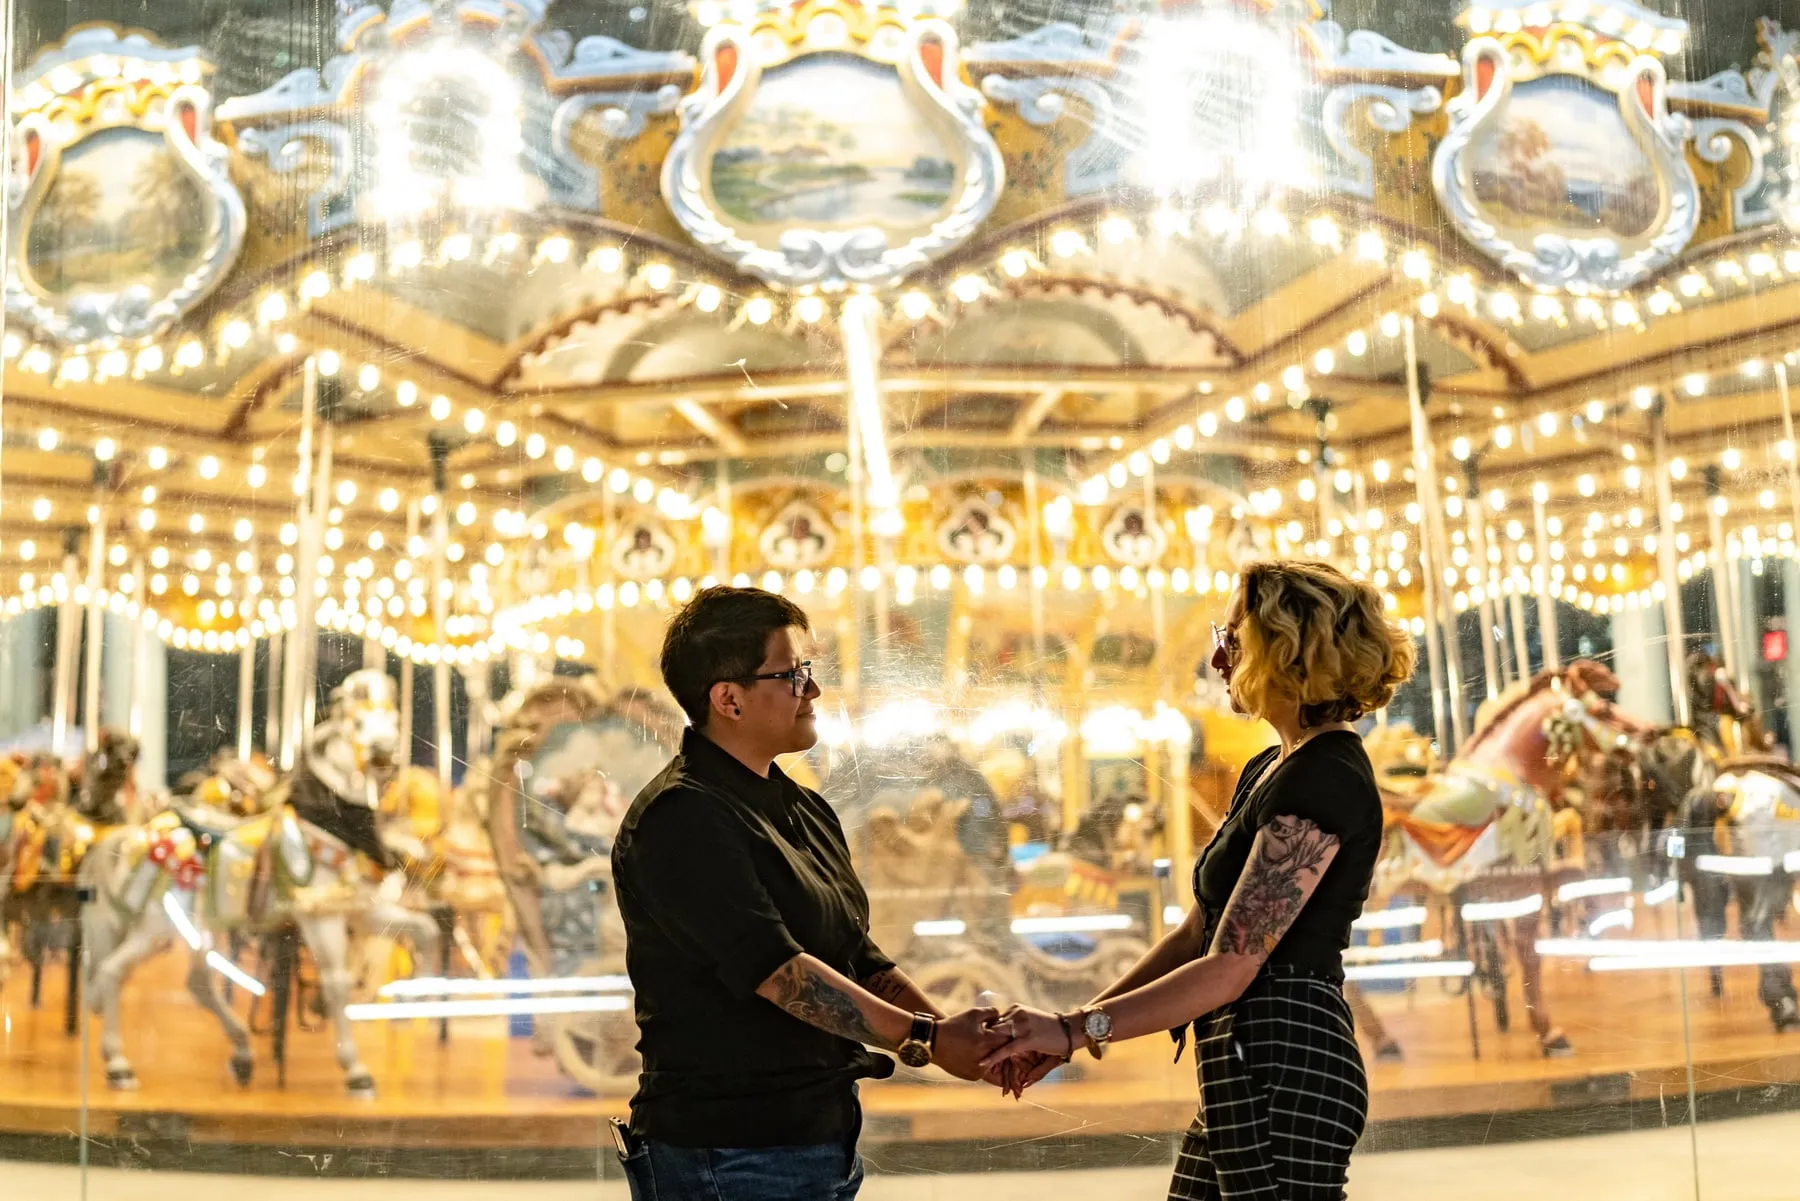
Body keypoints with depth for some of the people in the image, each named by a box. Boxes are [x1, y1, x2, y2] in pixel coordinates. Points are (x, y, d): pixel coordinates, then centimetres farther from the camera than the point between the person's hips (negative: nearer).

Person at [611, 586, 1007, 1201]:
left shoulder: (804, 810, 14)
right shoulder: (680, 821, -16)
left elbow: (860, 961, 12)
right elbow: (776, 971, -23)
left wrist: (960, 1034, -3)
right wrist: (926, 1039, -21)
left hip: (823, 1141, 9)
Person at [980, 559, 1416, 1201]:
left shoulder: (1322, 781, -15)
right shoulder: (1271, 769, 16)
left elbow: (1229, 970, -19)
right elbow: (1197, 933, 15)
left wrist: (1076, 1029, -14)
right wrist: (1074, 1030, 8)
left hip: (1281, 1068, -10)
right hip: (1249, 1071, 10)